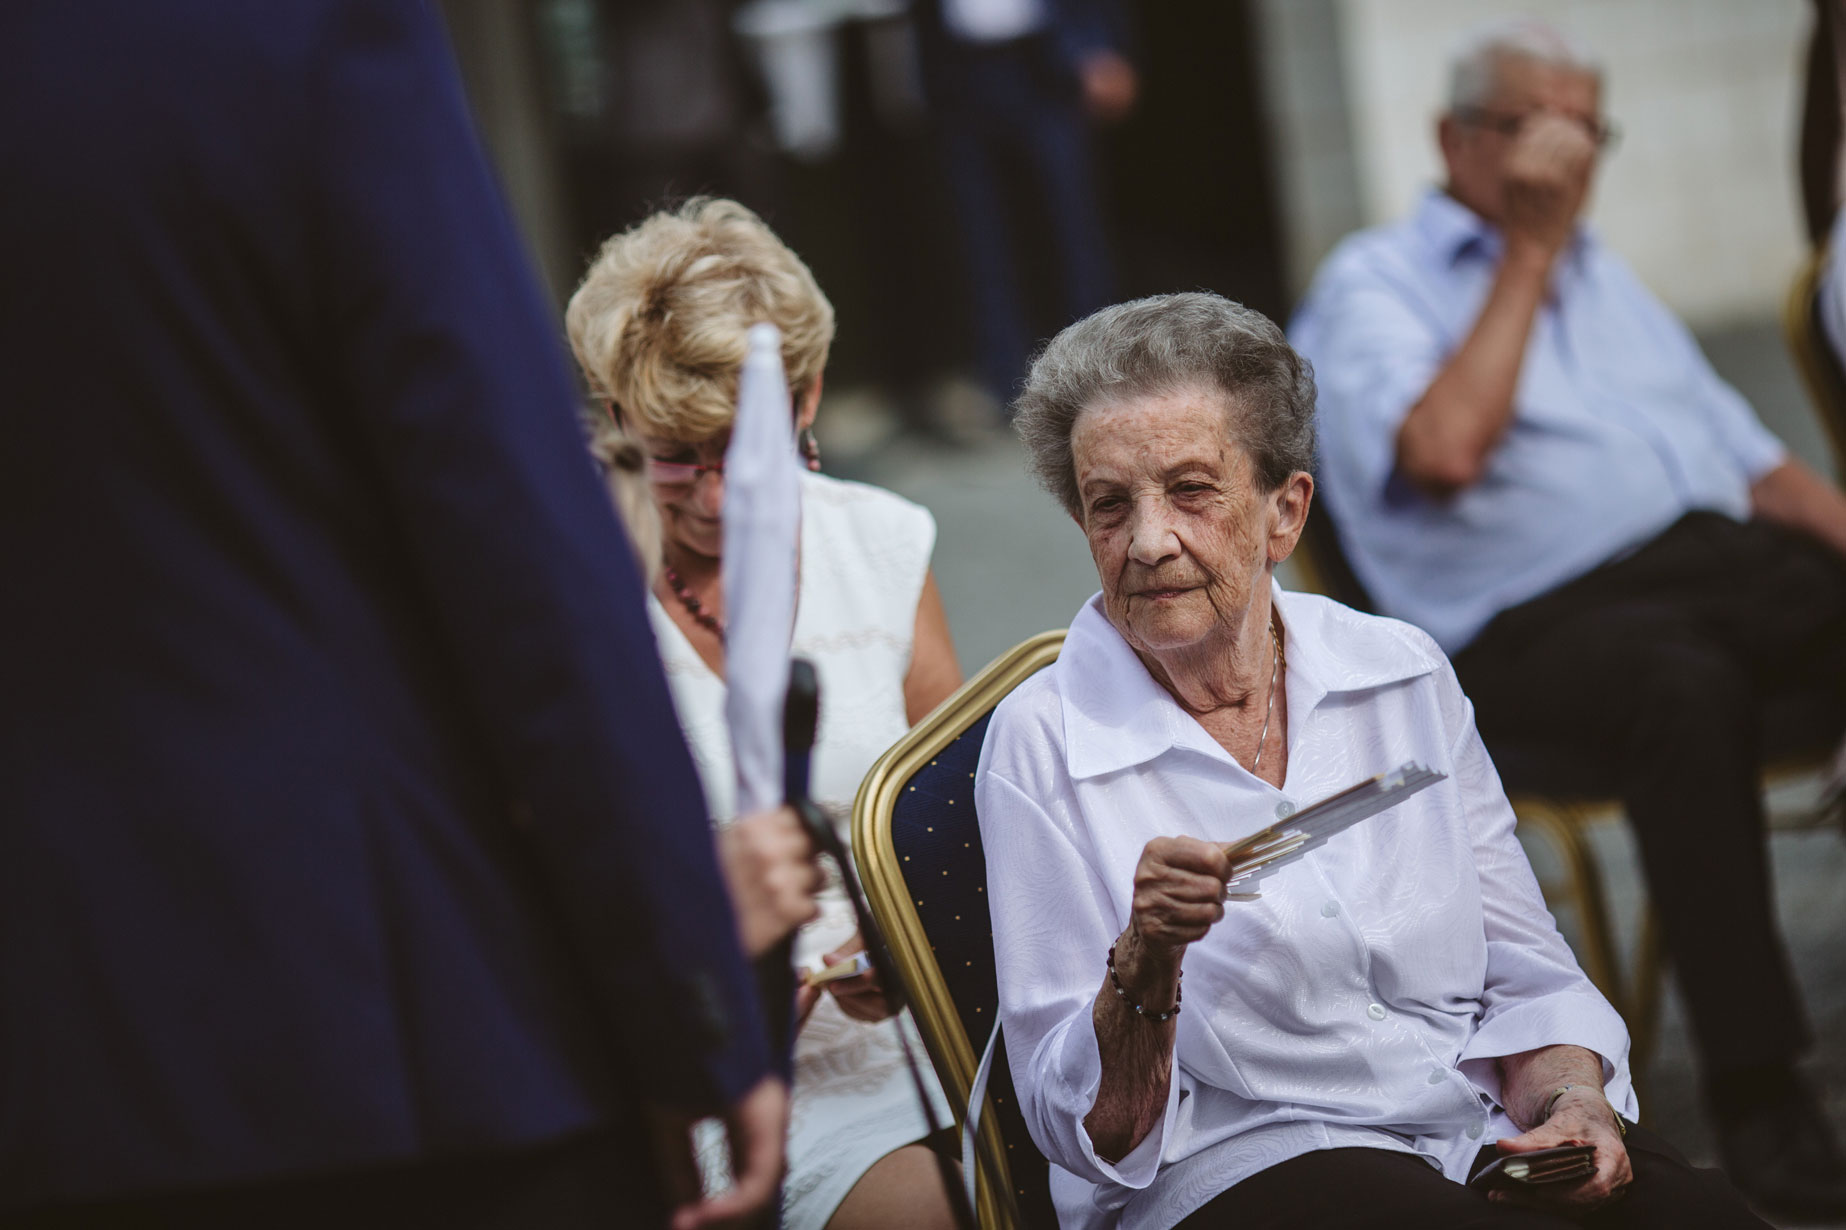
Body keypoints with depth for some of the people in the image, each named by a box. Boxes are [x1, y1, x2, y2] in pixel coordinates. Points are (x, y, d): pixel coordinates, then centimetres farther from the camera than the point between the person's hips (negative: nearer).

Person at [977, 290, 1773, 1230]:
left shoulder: (1405, 675, 10)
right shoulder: (1040, 743, -2)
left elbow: (1523, 973, 15)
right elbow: (1087, 1133, -3)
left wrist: (1568, 1098, -6)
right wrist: (1145, 961, -21)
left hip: (1485, 1137, 5)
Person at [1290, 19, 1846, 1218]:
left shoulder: (1604, 275, 29)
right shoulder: (1372, 283, 7)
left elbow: (1749, 450, 27)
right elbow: (1443, 451, -13)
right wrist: (1526, 253, -4)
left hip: (1729, 556, 6)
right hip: (1547, 615, -6)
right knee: (1688, 688, -39)